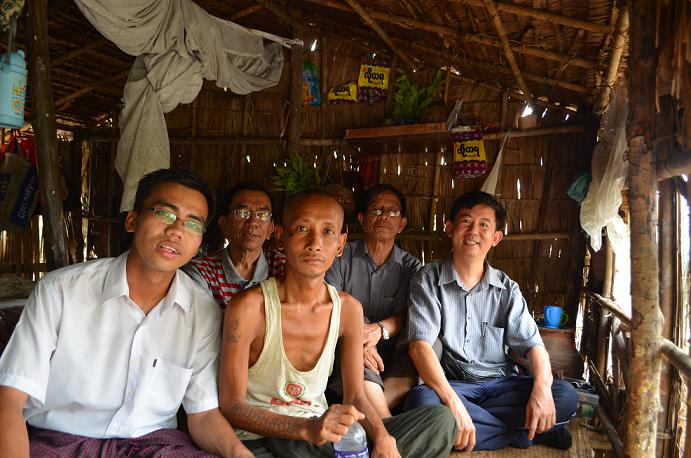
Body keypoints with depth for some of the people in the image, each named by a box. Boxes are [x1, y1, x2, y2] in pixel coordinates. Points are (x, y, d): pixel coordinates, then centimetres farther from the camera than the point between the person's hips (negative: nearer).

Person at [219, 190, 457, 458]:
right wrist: (308, 428, -27)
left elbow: (355, 396, 4)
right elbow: (231, 406, -13)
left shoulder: (348, 309, -1)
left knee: (440, 420, -6)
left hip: (322, 436, 6)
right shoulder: (249, 307, -15)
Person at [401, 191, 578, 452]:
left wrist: (542, 388, -21)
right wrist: (453, 402, -30)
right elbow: (419, 345, -15)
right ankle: (528, 431, -18)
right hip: (449, 385, -1)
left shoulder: (506, 289, 8)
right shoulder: (429, 280, -4)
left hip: (499, 385, 2)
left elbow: (532, 344, 2)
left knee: (565, 396, -19)